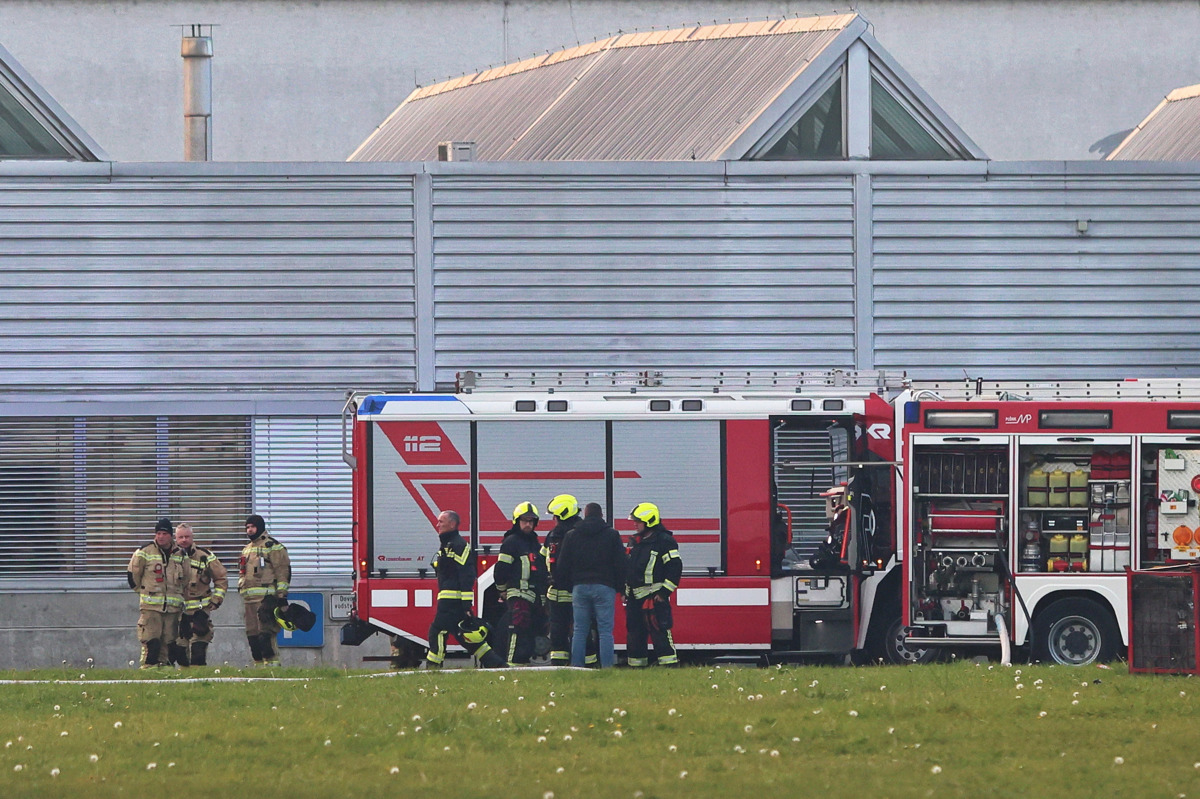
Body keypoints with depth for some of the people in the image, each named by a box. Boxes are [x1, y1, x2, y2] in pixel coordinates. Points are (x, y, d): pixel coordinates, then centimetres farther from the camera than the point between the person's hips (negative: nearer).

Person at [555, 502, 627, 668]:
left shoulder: (572, 536, 8)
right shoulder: (612, 535, 2)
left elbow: (563, 565, 9)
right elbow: (620, 564, 2)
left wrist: (567, 586, 17)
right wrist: (619, 587, 10)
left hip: (579, 586, 2)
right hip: (604, 586, -2)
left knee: (579, 631, 5)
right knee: (605, 631, -3)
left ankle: (576, 666, 1)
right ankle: (606, 666, -10)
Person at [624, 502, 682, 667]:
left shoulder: (664, 541, -8)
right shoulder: (637, 542, 19)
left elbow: (675, 567, -13)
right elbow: (629, 569, 26)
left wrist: (664, 592, -17)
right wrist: (626, 593, 20)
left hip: (654, 597, -9)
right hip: (635, 598, 9)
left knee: (659, 632, -13)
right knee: (634, 634, 11)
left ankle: (669, 665, -14)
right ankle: (637, 666, 18)